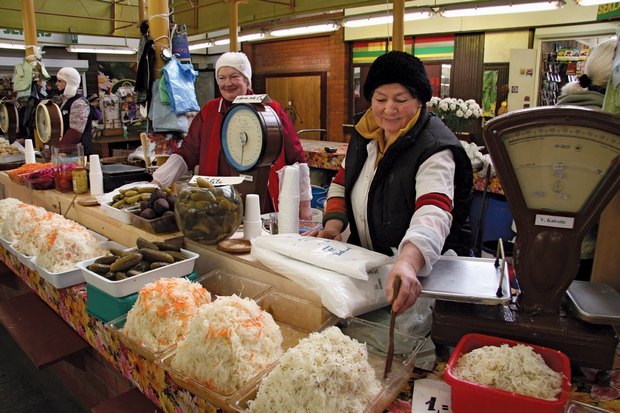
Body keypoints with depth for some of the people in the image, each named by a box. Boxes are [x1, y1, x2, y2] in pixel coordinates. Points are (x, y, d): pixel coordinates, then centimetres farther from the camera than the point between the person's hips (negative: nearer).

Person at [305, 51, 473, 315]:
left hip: (424, 270, -6)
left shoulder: (435, 148, -19)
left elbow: (433, 214, -34)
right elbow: (342, 183, 14)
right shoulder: (364, 132, 4)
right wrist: (333, 225, -4)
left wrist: (407, 263, -52)